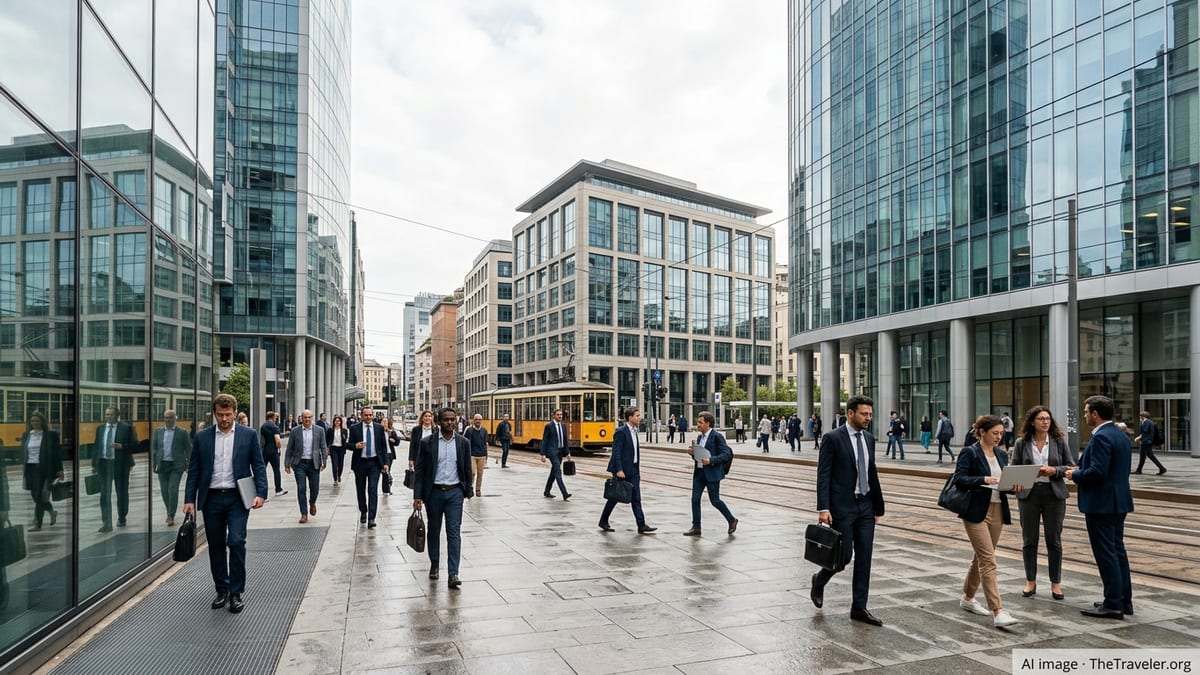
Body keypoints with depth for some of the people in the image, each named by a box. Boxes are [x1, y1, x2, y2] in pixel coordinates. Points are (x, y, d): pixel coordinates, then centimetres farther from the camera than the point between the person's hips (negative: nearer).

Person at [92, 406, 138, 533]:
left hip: (120, 464, -3)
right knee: (104, 494, -3)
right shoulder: (100, 428, 9)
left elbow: (135, 445, -4)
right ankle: (106, 524, -3)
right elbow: (96, 446, 12)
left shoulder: (126, 427, -3)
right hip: (104, 463, 3)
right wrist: (94, 464, 8)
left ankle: (121, 519, 27)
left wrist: (121, 446, -21)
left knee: (122, 493, 9)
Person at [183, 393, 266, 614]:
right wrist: (189, 500, 1)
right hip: (211, 498, 2)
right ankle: (222, 590, 23)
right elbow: (193, 471, 7)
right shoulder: (202, 437, 5)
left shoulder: (248, 435, 1)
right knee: (216, 546, 10)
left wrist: (261, 493, -10)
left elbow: (259, 466, 1)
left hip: (237, 498, -2)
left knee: (236, 542, -10)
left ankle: (236, 592, 1)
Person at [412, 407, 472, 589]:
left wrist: (468, 491, 9)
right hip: (434, 492, 0)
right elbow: (419, 470, -4)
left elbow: (467, 469, 8)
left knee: (454, 532, -5)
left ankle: (453, 573, -5)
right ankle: (434, 565, 32)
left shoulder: (463, 443, 1)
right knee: (434, 531, 13)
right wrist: (417, 496, -8)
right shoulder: (427, 443, -4)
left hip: (455, 492, 0)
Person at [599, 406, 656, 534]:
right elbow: (616, 452, -18)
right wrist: (619, 470, -23)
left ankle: (641, 526, 1)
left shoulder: (634, 431, 12)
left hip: (633, 470, 8)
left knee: (636, 498, 2)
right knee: (615, 496, 5)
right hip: (622, 470, -8)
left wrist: (638, 470, 16)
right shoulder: (621, 431, -14)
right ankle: (603, 521, 22)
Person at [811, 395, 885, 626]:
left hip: (865, 506, 6)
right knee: (844, 554, -4)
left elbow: (872, 474, 16)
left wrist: (878, 506, 15)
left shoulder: (869, 439, 10)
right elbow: (823, 476, -13)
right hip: (842, 506, -6)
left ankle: (859, 608, 16)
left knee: (864, 558, 7)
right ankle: (819, 581, 25)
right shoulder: (832, 438, -10)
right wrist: (823, 508, -19)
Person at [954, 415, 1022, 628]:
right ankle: (997, 612, -11)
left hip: (997, 512, 7)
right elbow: (959, 479, -16)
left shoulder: (1002, 455, 12)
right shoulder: (969, 453, -8)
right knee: (988, 561, -11)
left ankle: (968, 598, 32)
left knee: (981, 558, 16)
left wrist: (1014, 485, -6)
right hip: (976, 512, -7)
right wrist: (984, 479, -28)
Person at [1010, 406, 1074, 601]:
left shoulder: (1059, 441, 2)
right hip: (1028, 493, 0)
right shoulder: (1021, 443, 1)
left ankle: (1056, 583, 18)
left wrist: (1054, 471, -15)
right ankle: (1030, 581, 20)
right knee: (1029, 540, 7)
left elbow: (1071, 467, 3)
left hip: (1054, 494, 0)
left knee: (1054, 540, 6)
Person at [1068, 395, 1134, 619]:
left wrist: (1075, 475, -9)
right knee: (1117, 551, 16)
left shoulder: (1101, 437, -19)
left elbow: (1097, 472, -26)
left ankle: (1113, 604, 3)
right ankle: (1124, 600, 24)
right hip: (1119, 501, 10)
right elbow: (1117, 470, 17)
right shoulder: (1121, 435, 13)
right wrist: (1081, 474, 15)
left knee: (1106, 554, -3)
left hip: (1101, 504, -10)